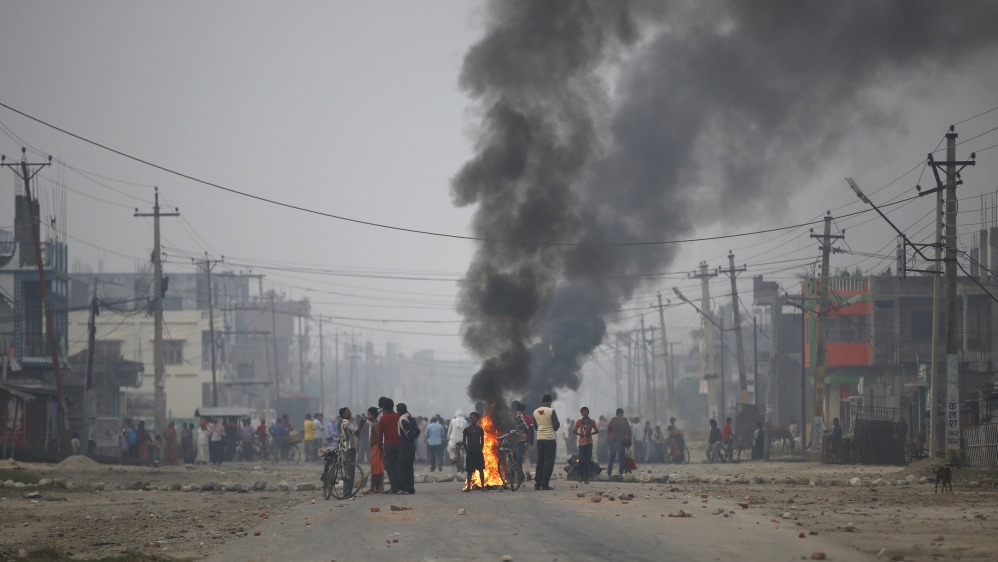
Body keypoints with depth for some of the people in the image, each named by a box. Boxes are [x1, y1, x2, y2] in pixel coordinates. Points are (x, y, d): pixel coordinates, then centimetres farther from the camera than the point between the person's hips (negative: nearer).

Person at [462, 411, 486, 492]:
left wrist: (481, 449, 3)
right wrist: (466, 450, 1)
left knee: (481, 470, 0)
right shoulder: (467, 429, 0)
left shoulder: (480, 429, 2)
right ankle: (468, 487, 4)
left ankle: (483, 486, 4)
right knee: (469, 471, 1)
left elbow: (482, 440, 9)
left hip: (478, 452, 0)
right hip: (470, 452, 0)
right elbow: (464, 441, 5)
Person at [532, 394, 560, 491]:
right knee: (549, 462, -2)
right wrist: (558, 424, 13)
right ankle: (545, 484, -7)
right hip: (550, 439, -5)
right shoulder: (551, 411, -9)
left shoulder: (535, 412, 6)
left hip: (539, 439, 5)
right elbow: (556, 426, -8)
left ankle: (537, 484, 10)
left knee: (540, 461, 11)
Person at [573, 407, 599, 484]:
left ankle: (586, 478, -3)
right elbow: (574, 431, 9)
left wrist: (590, 433, -10)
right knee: (581, 460, -8)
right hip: (582, 442, 0)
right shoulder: (579, 421, 5)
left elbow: (597, 431, 8)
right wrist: (579, 434, -11)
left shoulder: (592, 421, 5)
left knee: (588, 461, -4)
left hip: (589, 443, 0)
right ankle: (581, 476, 14)